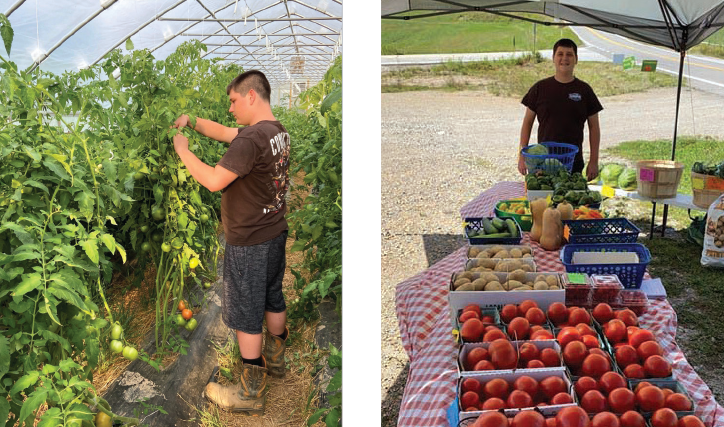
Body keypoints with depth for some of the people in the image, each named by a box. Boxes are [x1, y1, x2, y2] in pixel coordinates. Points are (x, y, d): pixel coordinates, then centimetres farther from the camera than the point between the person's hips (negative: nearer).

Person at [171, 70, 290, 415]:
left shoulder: (251, 139, -25)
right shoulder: (278, 131, 4)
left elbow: (214, 181, -25)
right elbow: (224, 133, 16)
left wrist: (183, 151, -12)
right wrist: (193, 122, 10)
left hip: (248, 243, -9)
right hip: (275, 233, 9)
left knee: (246, 316, 3)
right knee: (273, 300, 23)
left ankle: (251, 392, 15)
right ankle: (275, 358, 43)